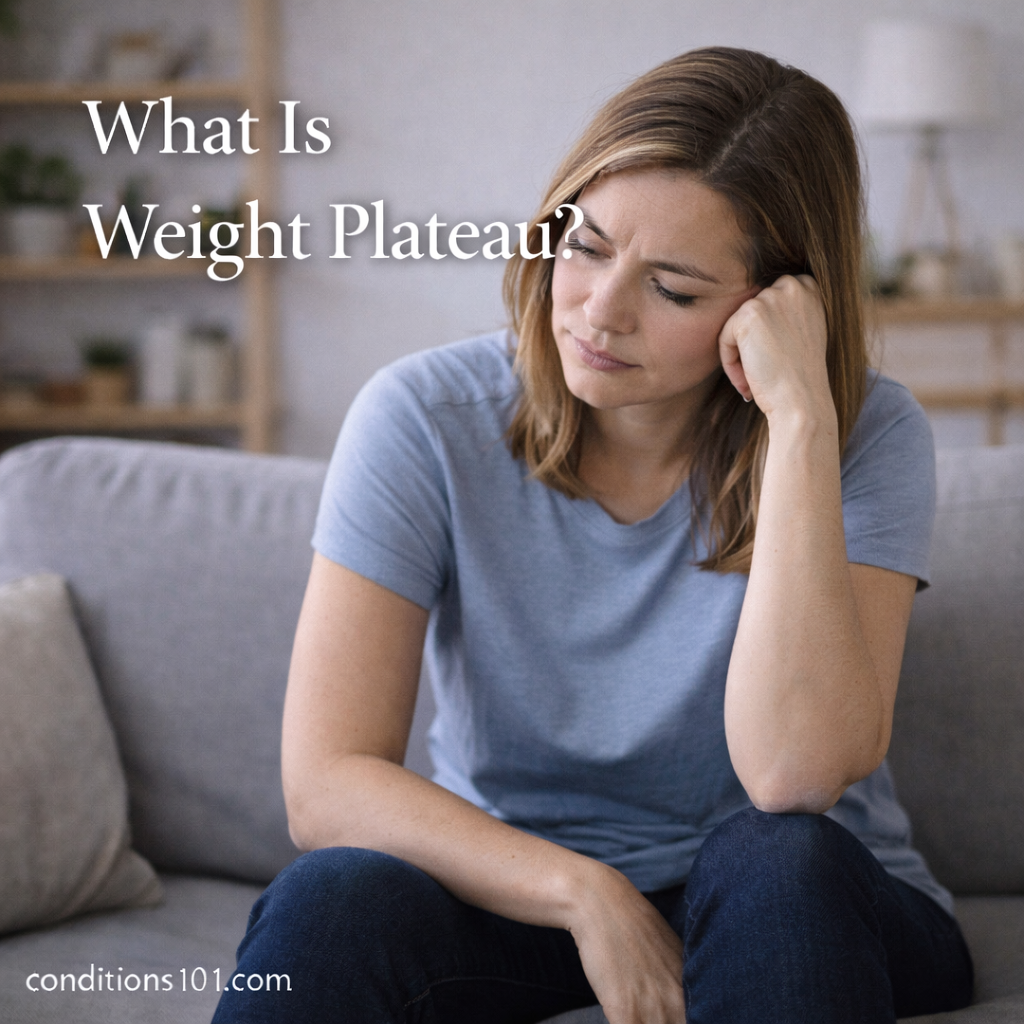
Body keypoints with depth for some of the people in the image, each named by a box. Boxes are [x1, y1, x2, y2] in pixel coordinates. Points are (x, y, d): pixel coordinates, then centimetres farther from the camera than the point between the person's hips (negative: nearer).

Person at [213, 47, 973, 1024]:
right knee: (334, 901, -30)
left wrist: (798, 417, -31)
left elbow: (792, 775, -30)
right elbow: (324, 786, -16)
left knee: (775, 858, -33)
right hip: (511, 893, 0)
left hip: (794, 908, 1)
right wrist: (587, 893, -27)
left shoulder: (866, 438, -14)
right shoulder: (425, 420, -12)